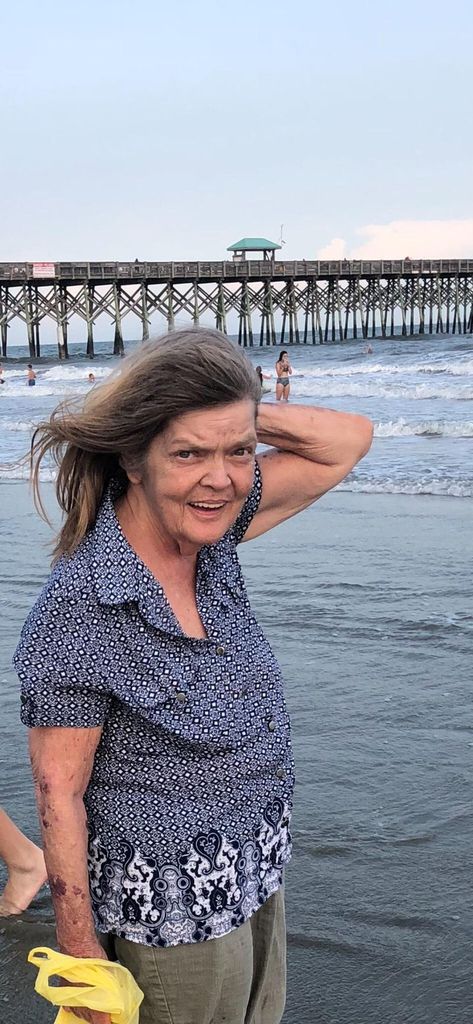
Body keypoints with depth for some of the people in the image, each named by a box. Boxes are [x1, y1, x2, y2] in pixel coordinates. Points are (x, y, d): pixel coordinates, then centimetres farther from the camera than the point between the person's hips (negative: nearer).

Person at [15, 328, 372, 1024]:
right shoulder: (79, 608, -26)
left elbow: (348, 440, 1)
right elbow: (58, 791, -20)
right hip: (175, 915, -7)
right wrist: (81, 952, -15)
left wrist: (235, 419, -15)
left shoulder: (209, 529, -7)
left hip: (256, 880, 7)